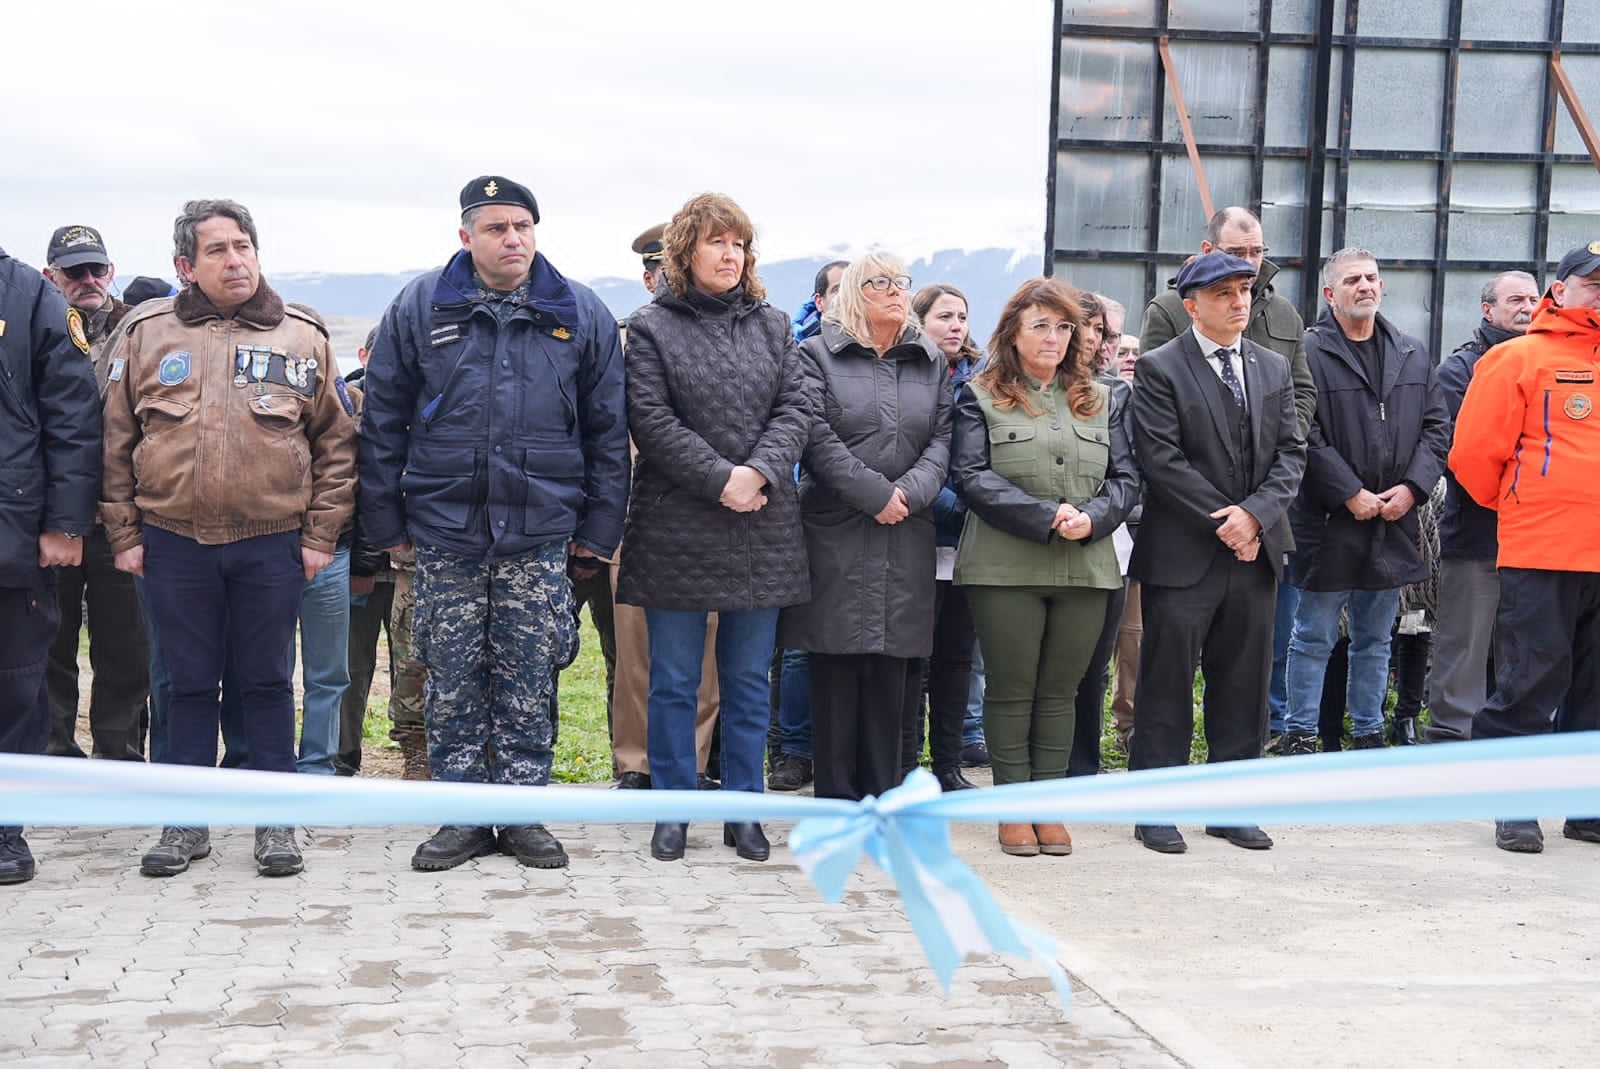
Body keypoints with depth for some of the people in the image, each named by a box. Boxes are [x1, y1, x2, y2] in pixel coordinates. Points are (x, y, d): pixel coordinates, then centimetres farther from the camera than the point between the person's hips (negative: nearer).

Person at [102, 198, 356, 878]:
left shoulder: (302, 338, 4)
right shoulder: (147, 333, 5)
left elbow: (336, 444, 6)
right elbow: (117, 442, 7)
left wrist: (321, 535, 0)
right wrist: (124, 534, 3)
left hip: (272, 546, 0)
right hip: (173, 542, 1)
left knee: (267, 682, 7)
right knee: (189, 684, 9)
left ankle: (276, 821, 17)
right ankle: (188, 822, 20)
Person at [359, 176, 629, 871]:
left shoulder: (581, 315, 4)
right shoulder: (419, 308, 2)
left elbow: (608, 431, 7)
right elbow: (382, 421, 5)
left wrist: (598, 530, 4)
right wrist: (386, 524, 2)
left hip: (540, 534, 0)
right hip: (444, 533, 0)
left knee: (529, 683, 4)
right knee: (453, 683, 5)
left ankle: (523, 814, 16)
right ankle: (464, 818, 16)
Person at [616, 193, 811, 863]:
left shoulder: (772, 326, 12)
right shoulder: (651, 328, 1)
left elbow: (794, 410, 4)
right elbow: (652, 421, -7)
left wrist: (761, 473, -13)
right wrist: (721, 480, -15)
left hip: (762, 529, 3)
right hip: (676, 528, -3)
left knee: (749, 679, 9)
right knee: (674, 681, 5)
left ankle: (743, 810, 18)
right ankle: (672, 812, 15)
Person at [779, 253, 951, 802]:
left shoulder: (931, 361, 15)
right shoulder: (818, 355, 3)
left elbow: (942, 439, 8)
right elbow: (817, 437, -8)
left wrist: (910, 492, -10)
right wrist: (875, 493, -14)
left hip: (907, 534, 3)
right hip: (835, 530, -3)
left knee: (893, 665, 3)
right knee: (837, 664, -2)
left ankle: (883, 793, 11)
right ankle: (836, 794, 6)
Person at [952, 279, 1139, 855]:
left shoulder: (1103, 400, 15)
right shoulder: (981, 398, 3)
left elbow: (1126, 478, 9)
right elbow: (972, 476, -8)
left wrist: (1092, 519, -11)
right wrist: (1046, 517, -16)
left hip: (1086, 567, 3)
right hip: (1005, 565, -3)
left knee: (1060, 692, 8)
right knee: (1011, 690, 4)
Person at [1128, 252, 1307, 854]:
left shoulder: (1274, 368, 13)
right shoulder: (1159, 369, -4)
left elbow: (1291, 452, 7)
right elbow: (1162, 460, -11)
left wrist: (1255, 513, -10)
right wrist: (1223, 523, -13)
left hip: (1255, 553, 5)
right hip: (1182, 555, -5)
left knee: (1243, 684, 9)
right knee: (1167, 684, 0)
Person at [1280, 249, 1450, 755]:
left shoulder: (1413, 354, 11)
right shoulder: (1309, 352, -8)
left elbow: (1437, 427, 11)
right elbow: (1305, 437, -14)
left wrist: (1412, 487, -4)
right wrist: (1350, 494, -15)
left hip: (1393, 519, 5)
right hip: (1328, 519, -5)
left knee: (1376, 638, 14)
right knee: (1314, 637, 3)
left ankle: (1368, 732, 24)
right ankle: (1300, 733, 12)